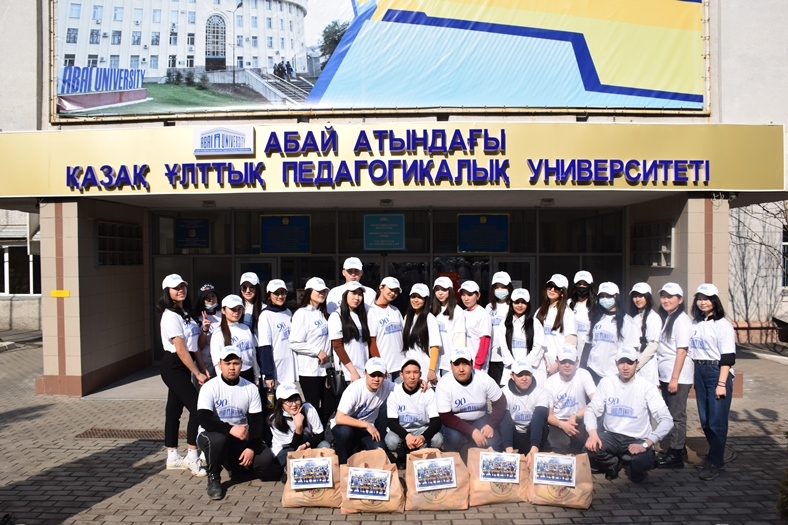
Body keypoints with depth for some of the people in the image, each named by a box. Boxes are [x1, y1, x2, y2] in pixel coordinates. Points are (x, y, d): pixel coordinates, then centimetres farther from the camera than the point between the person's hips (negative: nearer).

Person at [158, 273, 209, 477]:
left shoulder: (185, 313, 12)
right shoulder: (170, 316, -15)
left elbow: (195, 345, 12)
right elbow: (181, 349, -19)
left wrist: (204, 330, -7)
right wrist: (197, 373, -17)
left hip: (184, 367, 9)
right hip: (174, 367, -9)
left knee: (174, 410, 13)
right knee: (197, 408, -10)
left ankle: (173, 457, 22)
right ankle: (192, 458, 0)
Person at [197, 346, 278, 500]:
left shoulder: (251, 389, -3)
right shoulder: (210, 387, -13)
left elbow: (256, 421, -4)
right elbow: (204, 420, -24)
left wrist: (251, 448, -17)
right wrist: (230, 429, -37)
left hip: (240, 439, 3)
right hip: (212, 436, -3)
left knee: (266, 459, -19)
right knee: (218, 439, -38)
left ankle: (236, 466, 14)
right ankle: (213, 478, -10)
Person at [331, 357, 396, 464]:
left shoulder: (387, 386, -15)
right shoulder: (355, 389, -26)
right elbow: (339, 419, -30)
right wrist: (366, 425, -30)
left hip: (367, 428, 3)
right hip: (346, 425, -3)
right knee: (345, 432, -36)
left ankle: (360, 447, 12)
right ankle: (342, 464, -8)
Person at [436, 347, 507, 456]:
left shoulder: (483, 378, -16)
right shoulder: (444, 384, -23)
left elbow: (500, 403, -6)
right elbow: (446, 417, -21)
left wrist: (491, 425, -21)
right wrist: (472, 431, -29)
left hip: (480, 419, 2)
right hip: (455, 422, -1)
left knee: (493, 443, -23)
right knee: (454, 438, -32)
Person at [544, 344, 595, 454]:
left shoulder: (583, 375, -7)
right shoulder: (549, 383, -6)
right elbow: (549, 415, -3)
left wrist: (575, 416, -26)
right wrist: (562, 424, -24)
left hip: (579, 421, 1)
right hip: (558, 423, -1)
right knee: (559, 447, -30)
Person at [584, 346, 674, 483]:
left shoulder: (646, 387, -9)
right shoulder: (606, 383, -2)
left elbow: (667, 420, -14)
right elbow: (592, 410, -2)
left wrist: (646, 444, -27)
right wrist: (592, 434, -23)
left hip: (637, 439, -2)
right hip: (612, 436, 2)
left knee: (642, 461, -34)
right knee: (590, 448, -28)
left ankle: (636, 470, 8)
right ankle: (613, 463, 9)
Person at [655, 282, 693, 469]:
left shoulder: (681, 320, -12)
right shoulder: (664, 319, 12)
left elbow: (682, 350, -16)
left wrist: (674, 378, -18)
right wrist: (659, 376, 12)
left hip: (678, 376, -8)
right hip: (665, 375, 8)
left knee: (677, 416, 1)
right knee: (669, 414, 15)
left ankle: (676, 455, 10)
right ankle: (675, 449, 27)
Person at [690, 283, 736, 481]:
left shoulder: (723, 324, -7)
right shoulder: (694, 323, 9)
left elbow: (727, 357, -12)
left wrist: (722, 383, -16)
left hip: (717, 373, -6)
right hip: (699, 373, 6)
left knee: (717, 420, -3)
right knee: (705, 419, 11)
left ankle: (714, 463, 7)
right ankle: (717, 454, 27)